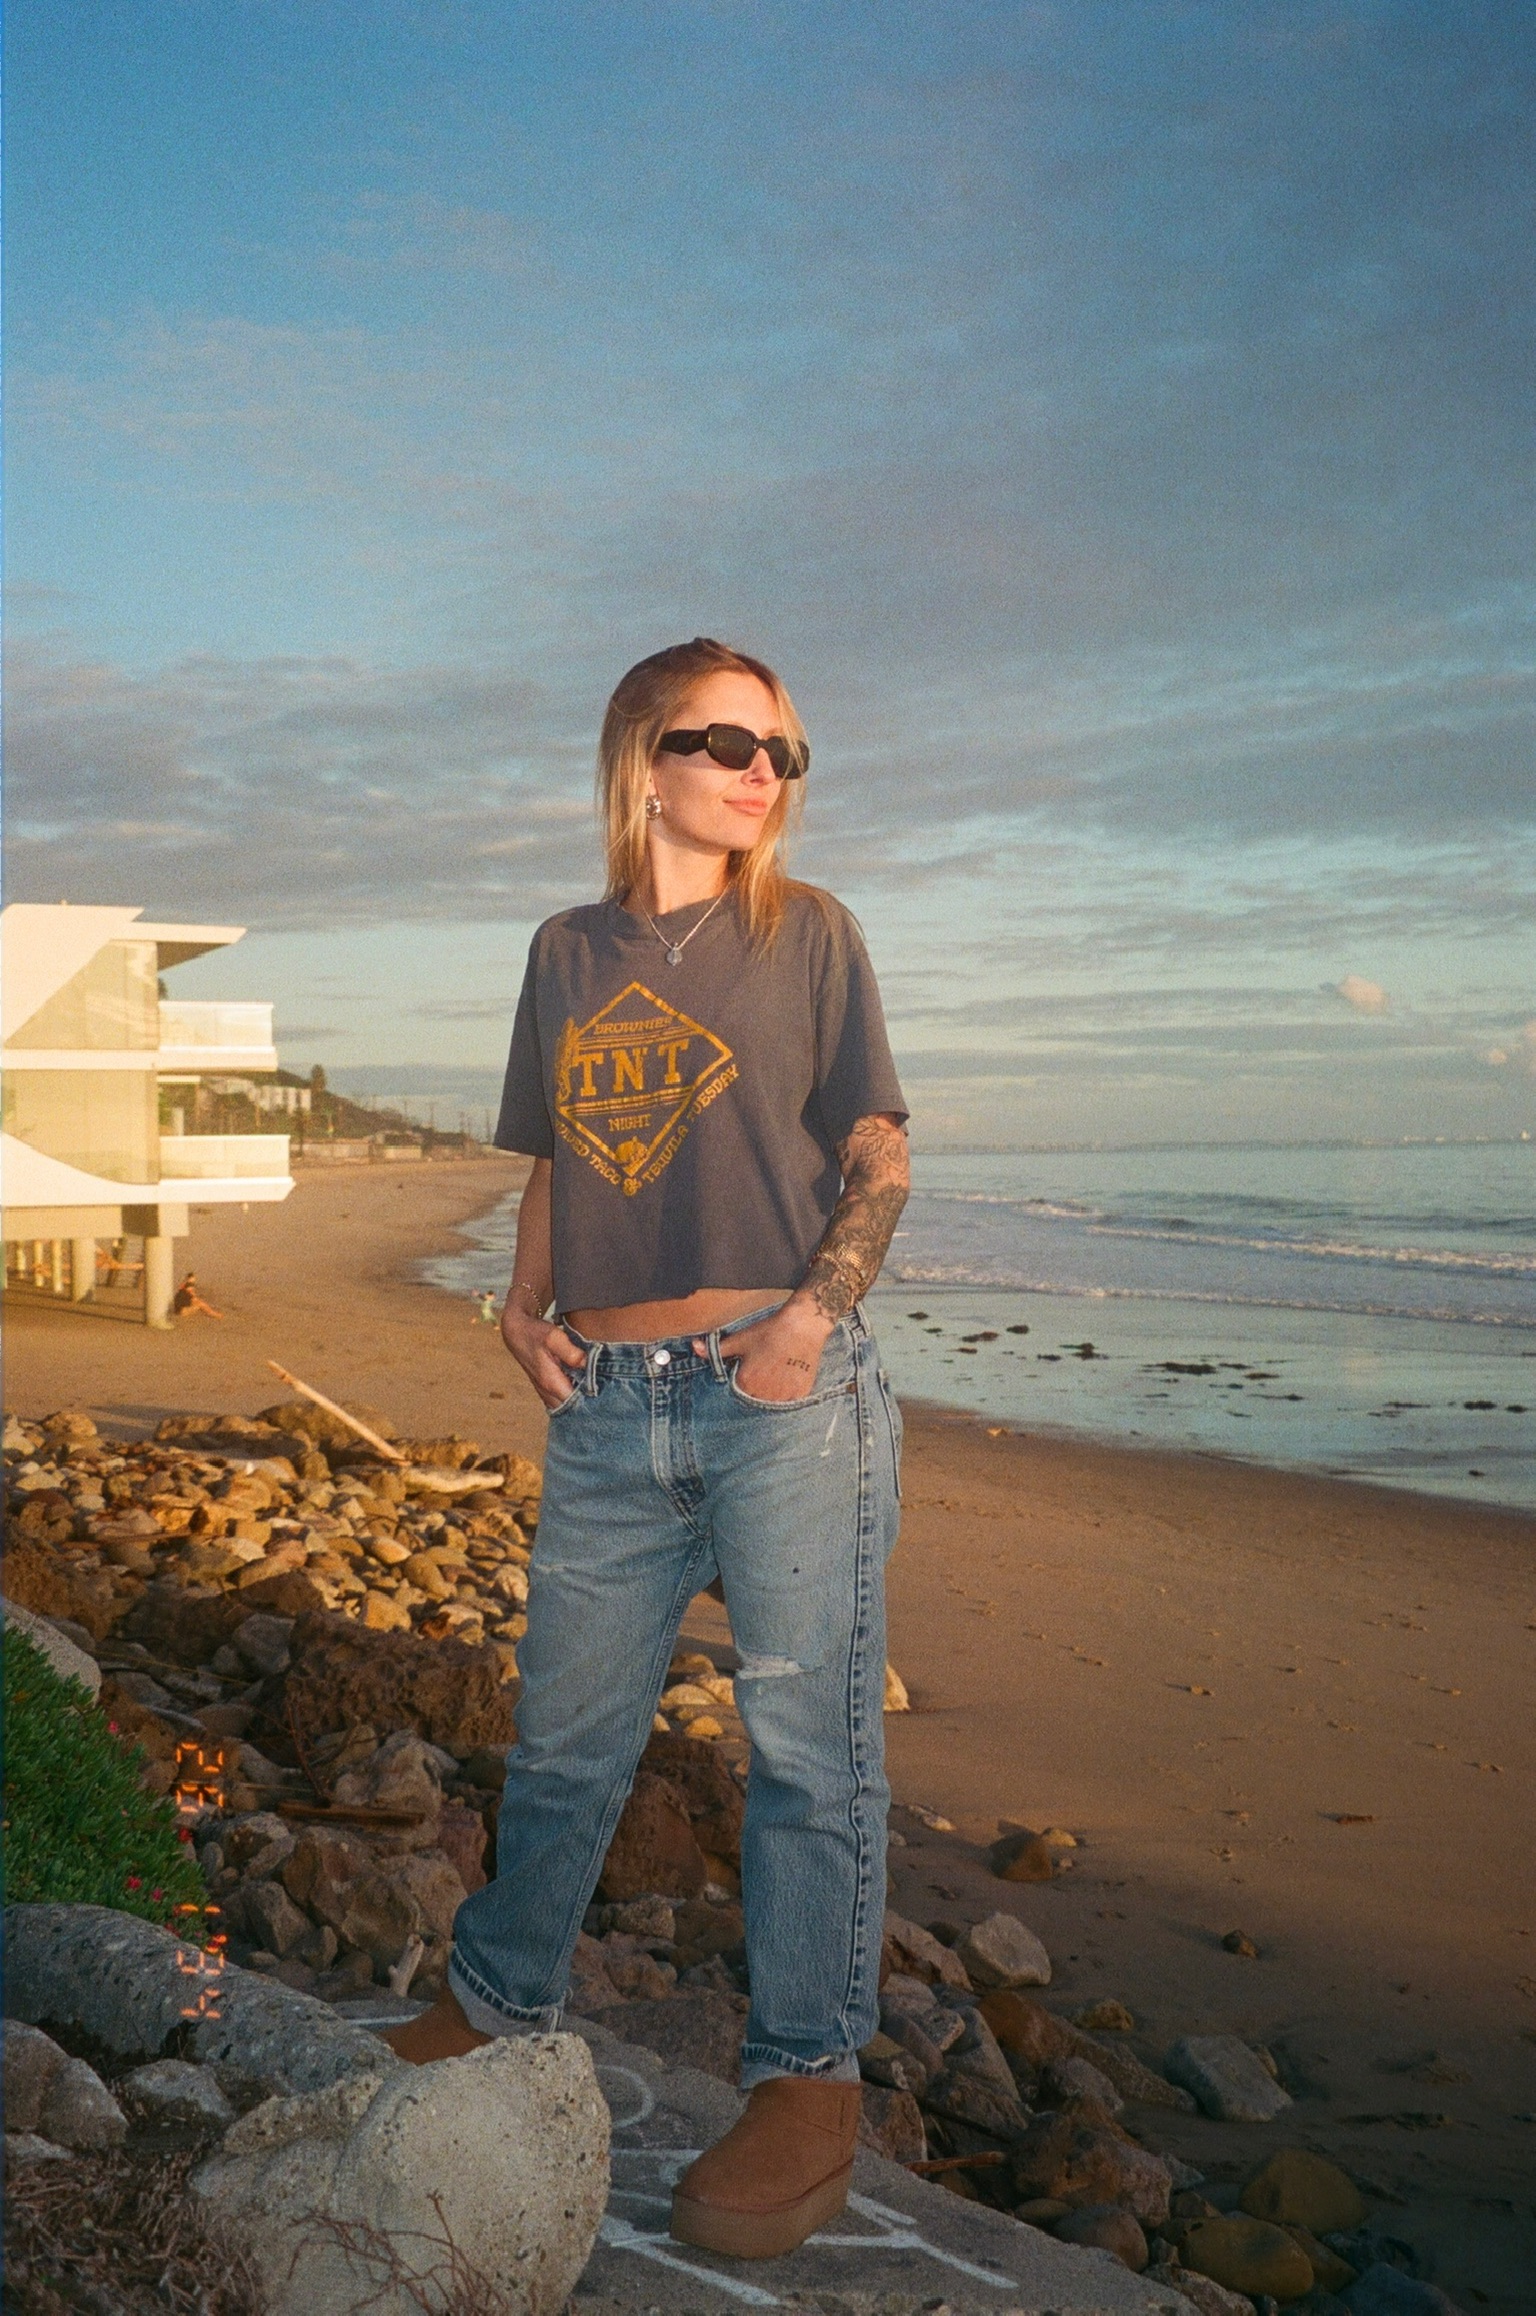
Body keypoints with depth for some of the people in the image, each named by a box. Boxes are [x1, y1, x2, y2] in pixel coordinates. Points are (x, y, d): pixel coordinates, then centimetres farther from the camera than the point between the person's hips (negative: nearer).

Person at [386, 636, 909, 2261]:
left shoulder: (808, 930, 4)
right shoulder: (568, 953, 13)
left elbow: (878, 1158, 3)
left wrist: (820, 1305, -12)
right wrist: (525, 1305, 3)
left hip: (781, 1394, -3)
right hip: (607, 1403, 3)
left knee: (807, 1742, 2)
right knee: (564, 1735, 14)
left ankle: (807, 2083, 16)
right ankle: (494, 2005, 36)